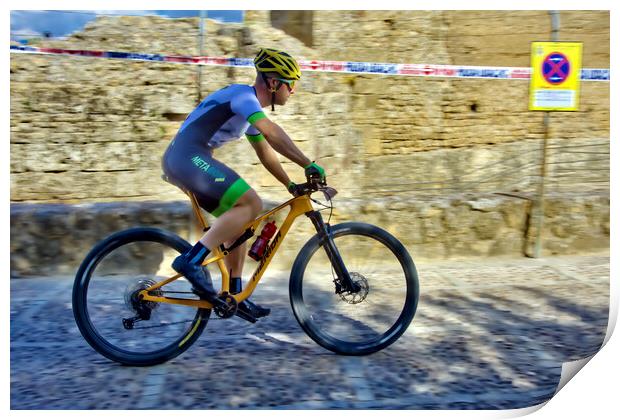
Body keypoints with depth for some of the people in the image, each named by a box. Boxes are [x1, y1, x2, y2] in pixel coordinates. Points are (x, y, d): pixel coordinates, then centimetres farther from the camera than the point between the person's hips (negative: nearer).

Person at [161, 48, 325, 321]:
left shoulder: (249, 108, 20)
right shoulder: (242, 94, -11)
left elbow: (265, 152, 24)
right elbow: (273, 133, -26)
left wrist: (292, 185, 18)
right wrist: (309, 165, -26)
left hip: (183, 161, 10)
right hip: (188, 157, -10)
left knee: (239, 221, 10)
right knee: (252, 204, -20)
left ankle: (235, 296, 15)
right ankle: (191, 261, -21)